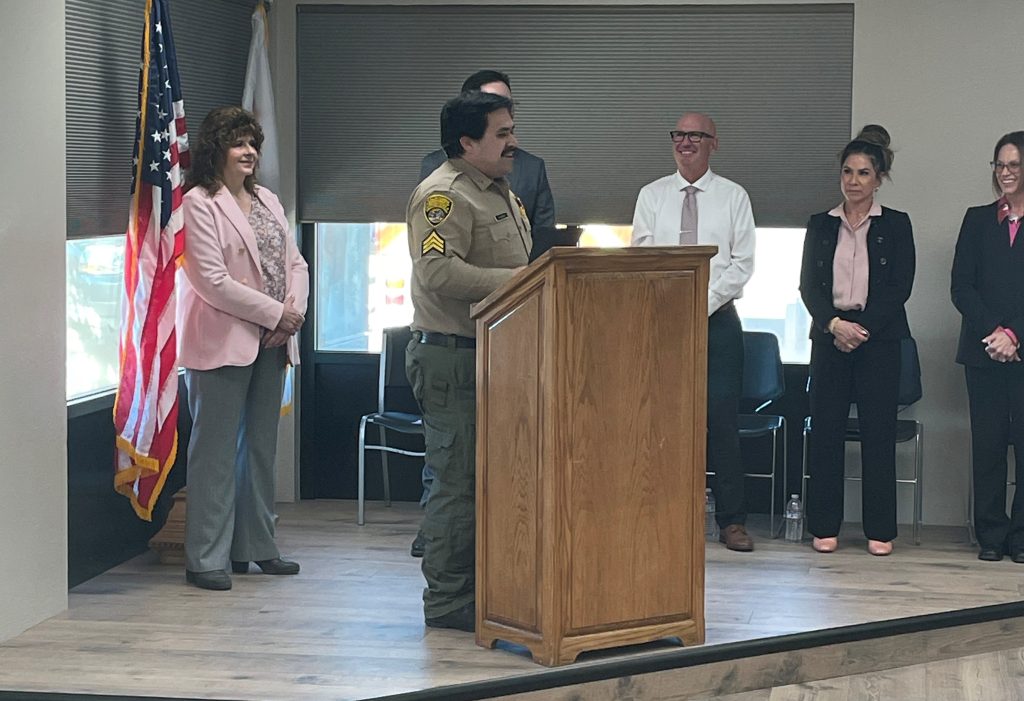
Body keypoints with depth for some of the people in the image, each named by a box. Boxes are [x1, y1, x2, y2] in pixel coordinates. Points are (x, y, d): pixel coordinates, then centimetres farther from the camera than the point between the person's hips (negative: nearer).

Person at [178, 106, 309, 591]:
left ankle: (255, 547, 21)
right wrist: (274, 313, -13)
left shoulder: (267, 201, 16)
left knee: (261, 446, 12)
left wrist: (295, 309, -5)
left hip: (270, 342, 8)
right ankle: (206, 558, 0)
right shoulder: (199, 203, -8)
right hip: (223, 343, -8)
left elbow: (295, 263, 15)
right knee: (216, 451, -4)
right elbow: (212, 281, -15)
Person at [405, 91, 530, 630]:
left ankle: (482, 586, 21)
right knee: (459, 479, -6)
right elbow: (440, 272, -26)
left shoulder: (502, 194, 20)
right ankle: (447, 599, 2)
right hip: (451, 356, -10)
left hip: (496, 355, 10)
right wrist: (517, 281, -25)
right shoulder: (443, 195, -13)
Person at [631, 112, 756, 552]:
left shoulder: (734, 197, 7)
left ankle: (732, 521, 1)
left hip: (717, 318, -1)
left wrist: (704, 302, -11)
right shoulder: (652, 196, 10)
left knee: (723, 420, -4)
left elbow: (742, 263, 1)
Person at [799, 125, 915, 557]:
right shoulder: (821, 225, 9)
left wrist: (862, 328, -12)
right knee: (825, 429, 1)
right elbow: (808, 286, 4)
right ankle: (824, 526, 8)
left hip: (879, 339, -2)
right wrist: (835, 324, -12)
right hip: (829, 338, 2)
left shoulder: (895, 225, 3)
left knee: (878, 432, -1)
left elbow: (901, 287, -3)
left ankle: (880, 530, 6)